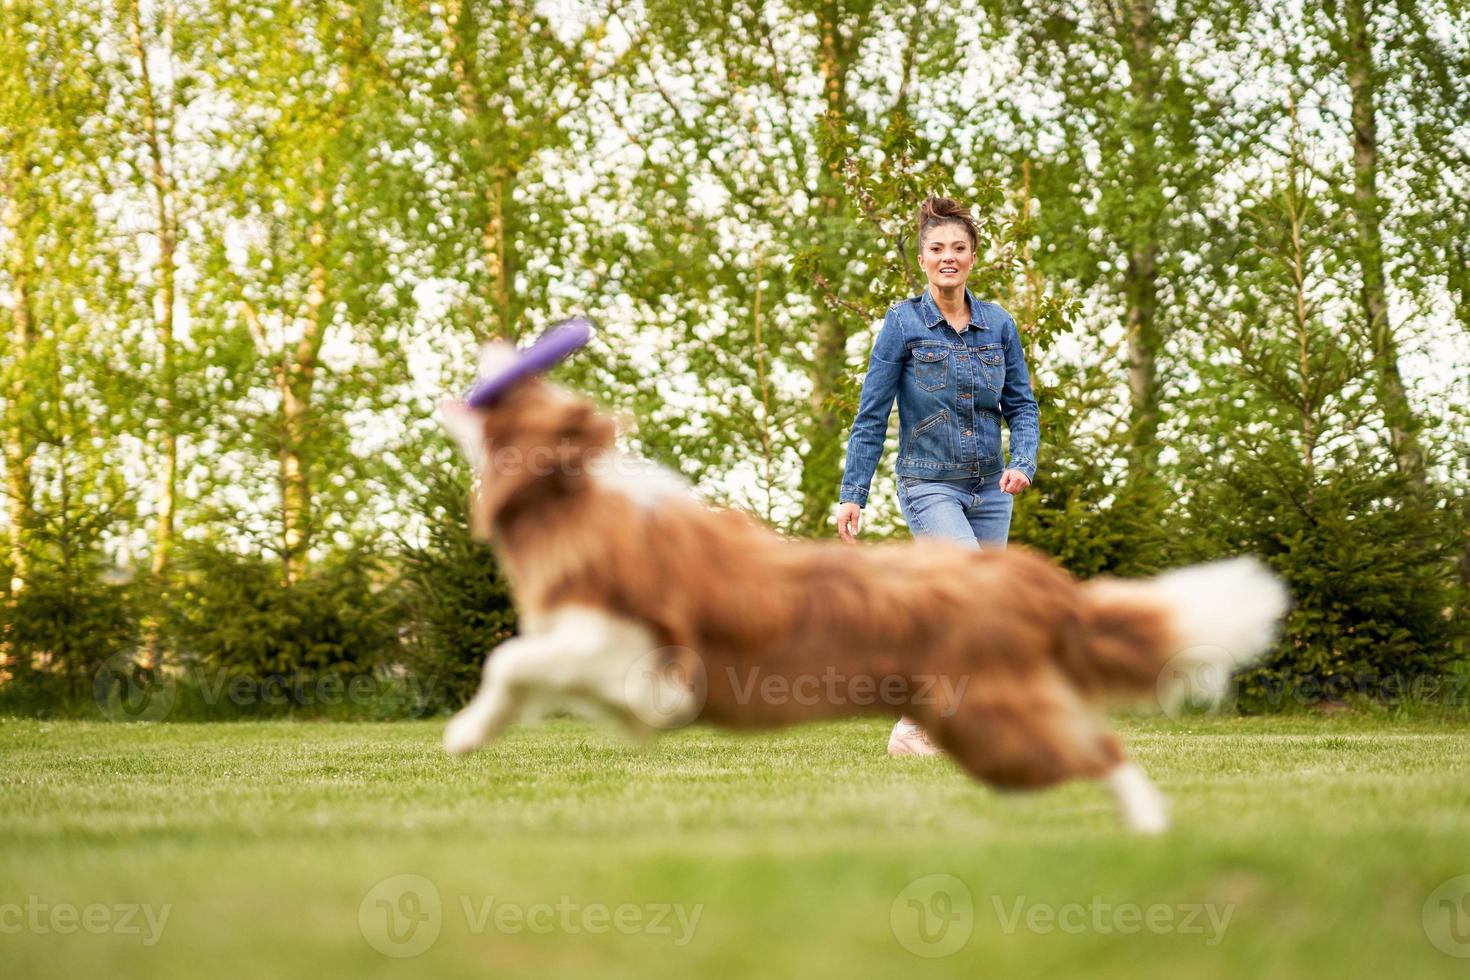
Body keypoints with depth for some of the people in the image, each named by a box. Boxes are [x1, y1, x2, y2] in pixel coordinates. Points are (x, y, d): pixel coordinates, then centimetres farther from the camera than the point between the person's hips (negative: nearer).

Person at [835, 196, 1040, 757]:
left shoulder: (999, 325, 6)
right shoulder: (903, 323, -6)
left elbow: (1021, 405, 9)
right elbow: (871, 415, -5)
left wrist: (1023, 463, -10)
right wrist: (852, 495, -8)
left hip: (989, 490, 5)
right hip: (929, 486, -5)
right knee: (981, 595, -21)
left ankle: (919, 728, 16)